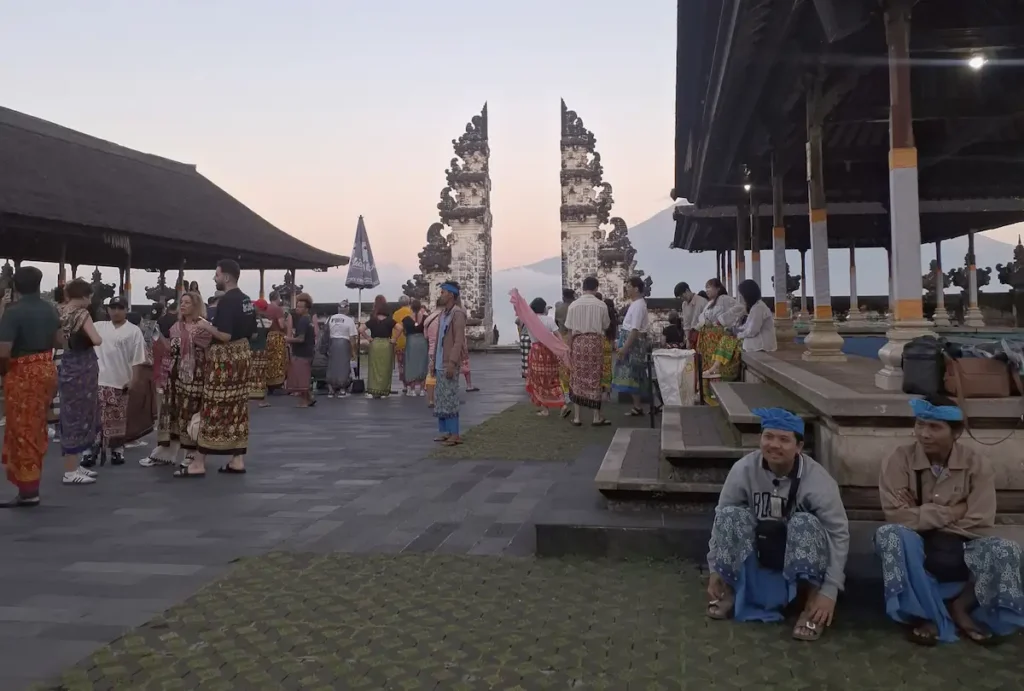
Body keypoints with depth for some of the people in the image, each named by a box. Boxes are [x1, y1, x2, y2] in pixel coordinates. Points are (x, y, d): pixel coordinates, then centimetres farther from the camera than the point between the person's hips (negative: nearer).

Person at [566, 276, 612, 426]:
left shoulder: (573, 305, -1)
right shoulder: (601, 305, -2)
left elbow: (569, 329, 0)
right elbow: (606, 326, 9)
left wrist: (570, 347, 9)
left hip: (578, 342, 1)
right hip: (595, 342, -1)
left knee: (577, 379, 7)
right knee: (594, 379, 6)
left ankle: (576, 417, 7)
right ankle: (596, 417, 10)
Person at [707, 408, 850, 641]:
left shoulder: (818, 480, -24)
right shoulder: (743, 469, -18)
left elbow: (839, 534, -21)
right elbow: (721, 518, -9)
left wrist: (830, 591, -26)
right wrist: (715, 569, -8)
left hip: (800, 562, -2)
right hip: (757, 555, 2)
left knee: (805, 523, -33)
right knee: (731, 515, -25)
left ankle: (812, 602, -18)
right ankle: (728, 591, -8)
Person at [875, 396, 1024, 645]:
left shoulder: (977, 464, -8)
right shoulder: (899, 460, -11)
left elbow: (980, 525, -15)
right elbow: (896, 515, -20)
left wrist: (924, 518, -16)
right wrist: (951, 513, -21)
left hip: (960, 551, 1)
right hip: (915, 551, -1)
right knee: (889, 535, -33)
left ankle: (960, 606, -7)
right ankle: (923, 612, -20)